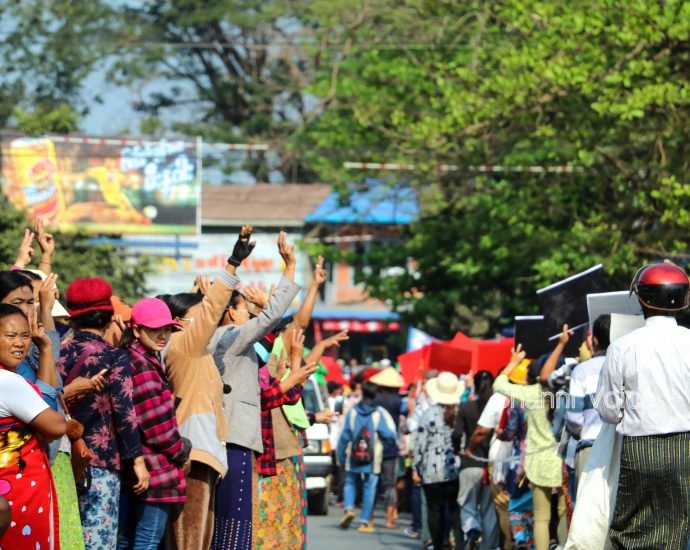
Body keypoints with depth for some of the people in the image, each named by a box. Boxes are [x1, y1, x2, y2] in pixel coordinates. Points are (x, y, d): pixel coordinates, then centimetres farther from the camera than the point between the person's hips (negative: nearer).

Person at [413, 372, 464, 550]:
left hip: (432, 471, -1)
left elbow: (420, 443, -3)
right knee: (456, 509, 6)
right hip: (456, 470, 1)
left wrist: (416, 468, 6)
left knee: (435, 510, 7)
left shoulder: (430, 413, -6)